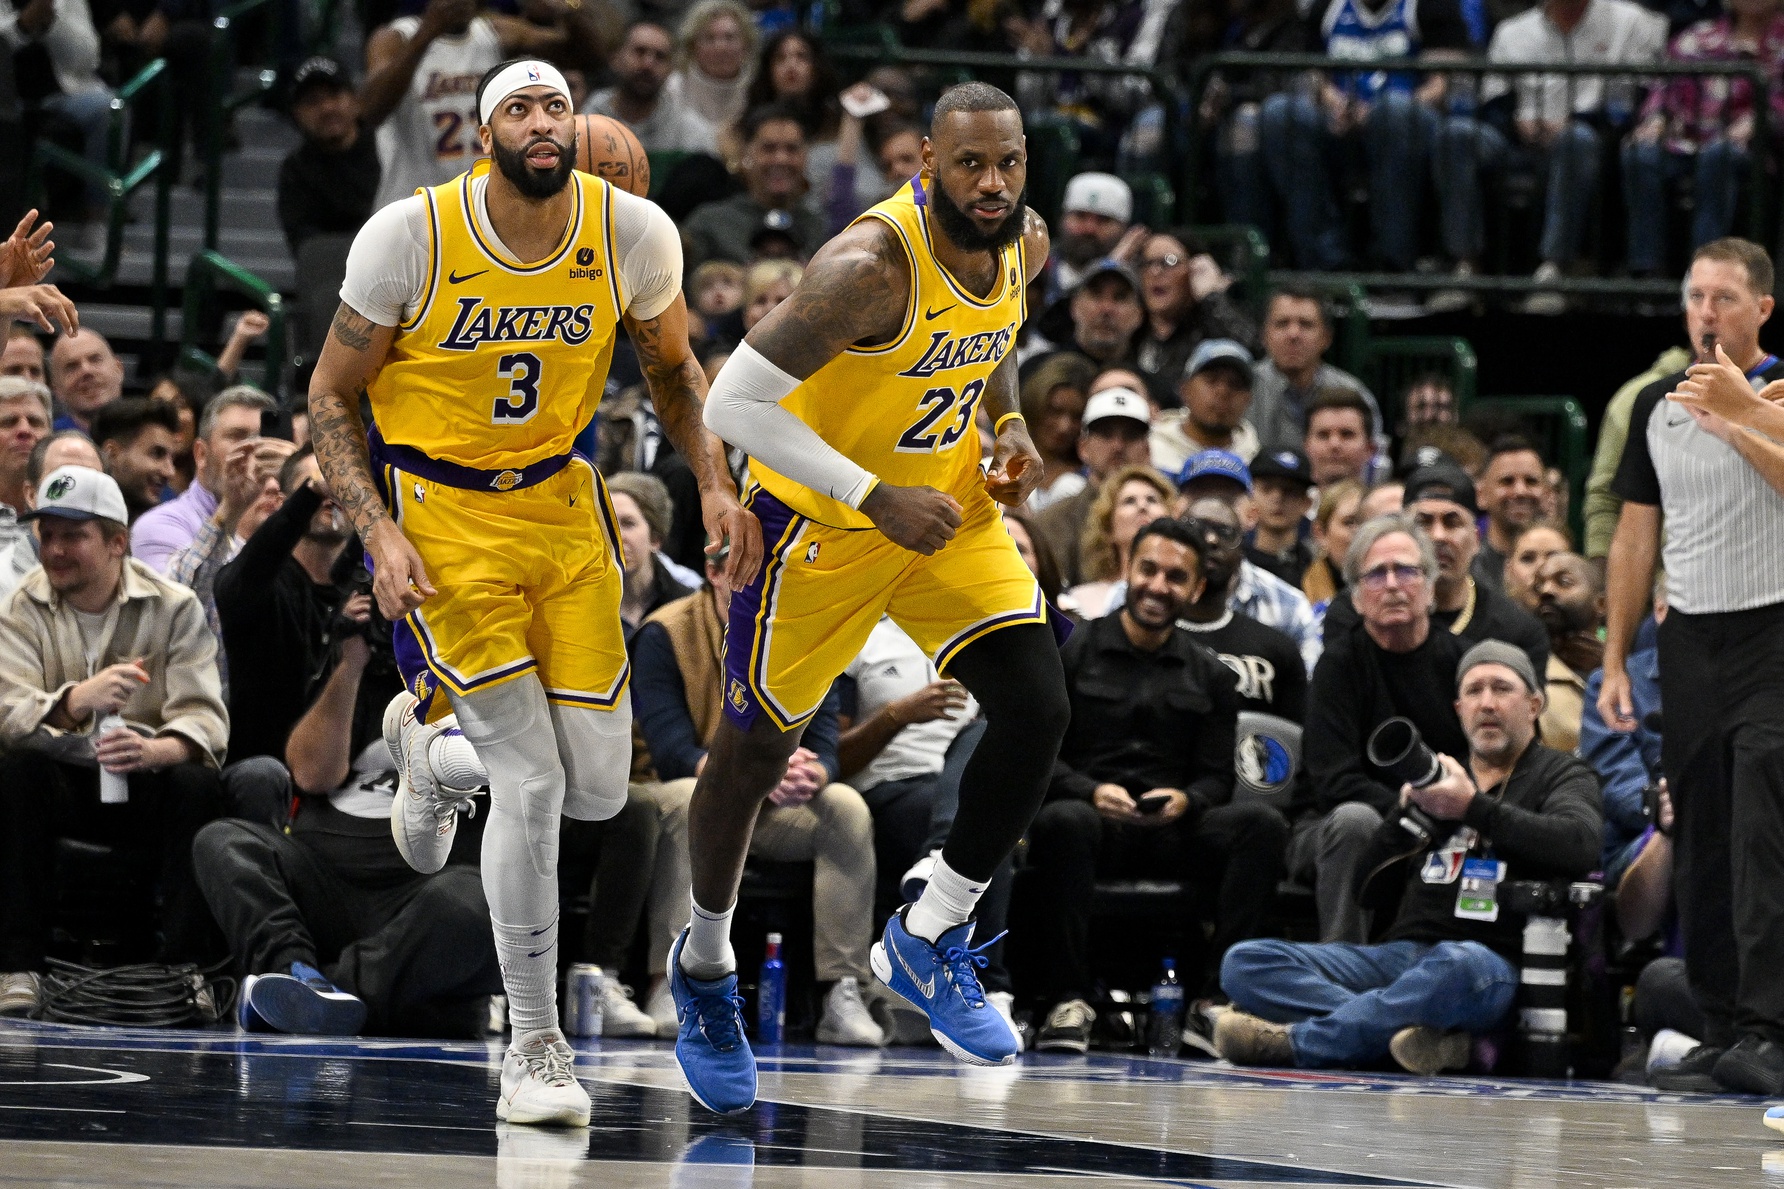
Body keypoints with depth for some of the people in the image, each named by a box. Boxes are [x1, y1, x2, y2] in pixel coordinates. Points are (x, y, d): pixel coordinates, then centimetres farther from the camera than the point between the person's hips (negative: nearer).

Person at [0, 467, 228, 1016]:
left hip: (146, 784, 0)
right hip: (63, 782, 0)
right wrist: (77, 701, -41)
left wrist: (154, 750, -39)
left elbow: (204, 719, -14)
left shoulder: (173, 607, -4)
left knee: (196, 782, -31)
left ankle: (185, 967, -28)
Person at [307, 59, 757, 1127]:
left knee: (598, 791, 2)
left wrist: (716, 483, -3)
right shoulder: (410, 238, -18)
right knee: (531, 783, -14)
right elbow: (332, 396, -6)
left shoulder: (635, 234, -10)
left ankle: (427, 734, 36)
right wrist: (379, 534, -17)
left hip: (561, 501, 4)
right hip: (439, 511, -4)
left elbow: (672, 366, 11)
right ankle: (536, 1050, 1)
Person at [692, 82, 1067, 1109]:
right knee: (759, 745, 9)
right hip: (825, 521, -6)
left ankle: (931, 938, 7)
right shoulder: (872, 265, -31)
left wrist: (1010, 429, -4)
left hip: (952, 506, 6)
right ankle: (705, 966, 33)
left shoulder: (1025, 244, -8)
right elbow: (735, 402, -30)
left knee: (1037, 709, -11)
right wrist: (876, 499, -30)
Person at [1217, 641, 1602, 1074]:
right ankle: (1424, 1035, -36)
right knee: (1246, 962, -18)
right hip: (1398, 953, 5)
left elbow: (1579, 844, -10)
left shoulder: (1560, 775, 14)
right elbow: (1375, 887, 21)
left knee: (1460, 967, -44)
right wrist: (1407, 810, 4)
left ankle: (1298, 1040, -31)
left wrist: (1473, 808, -8)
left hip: (1492, 960, -5)